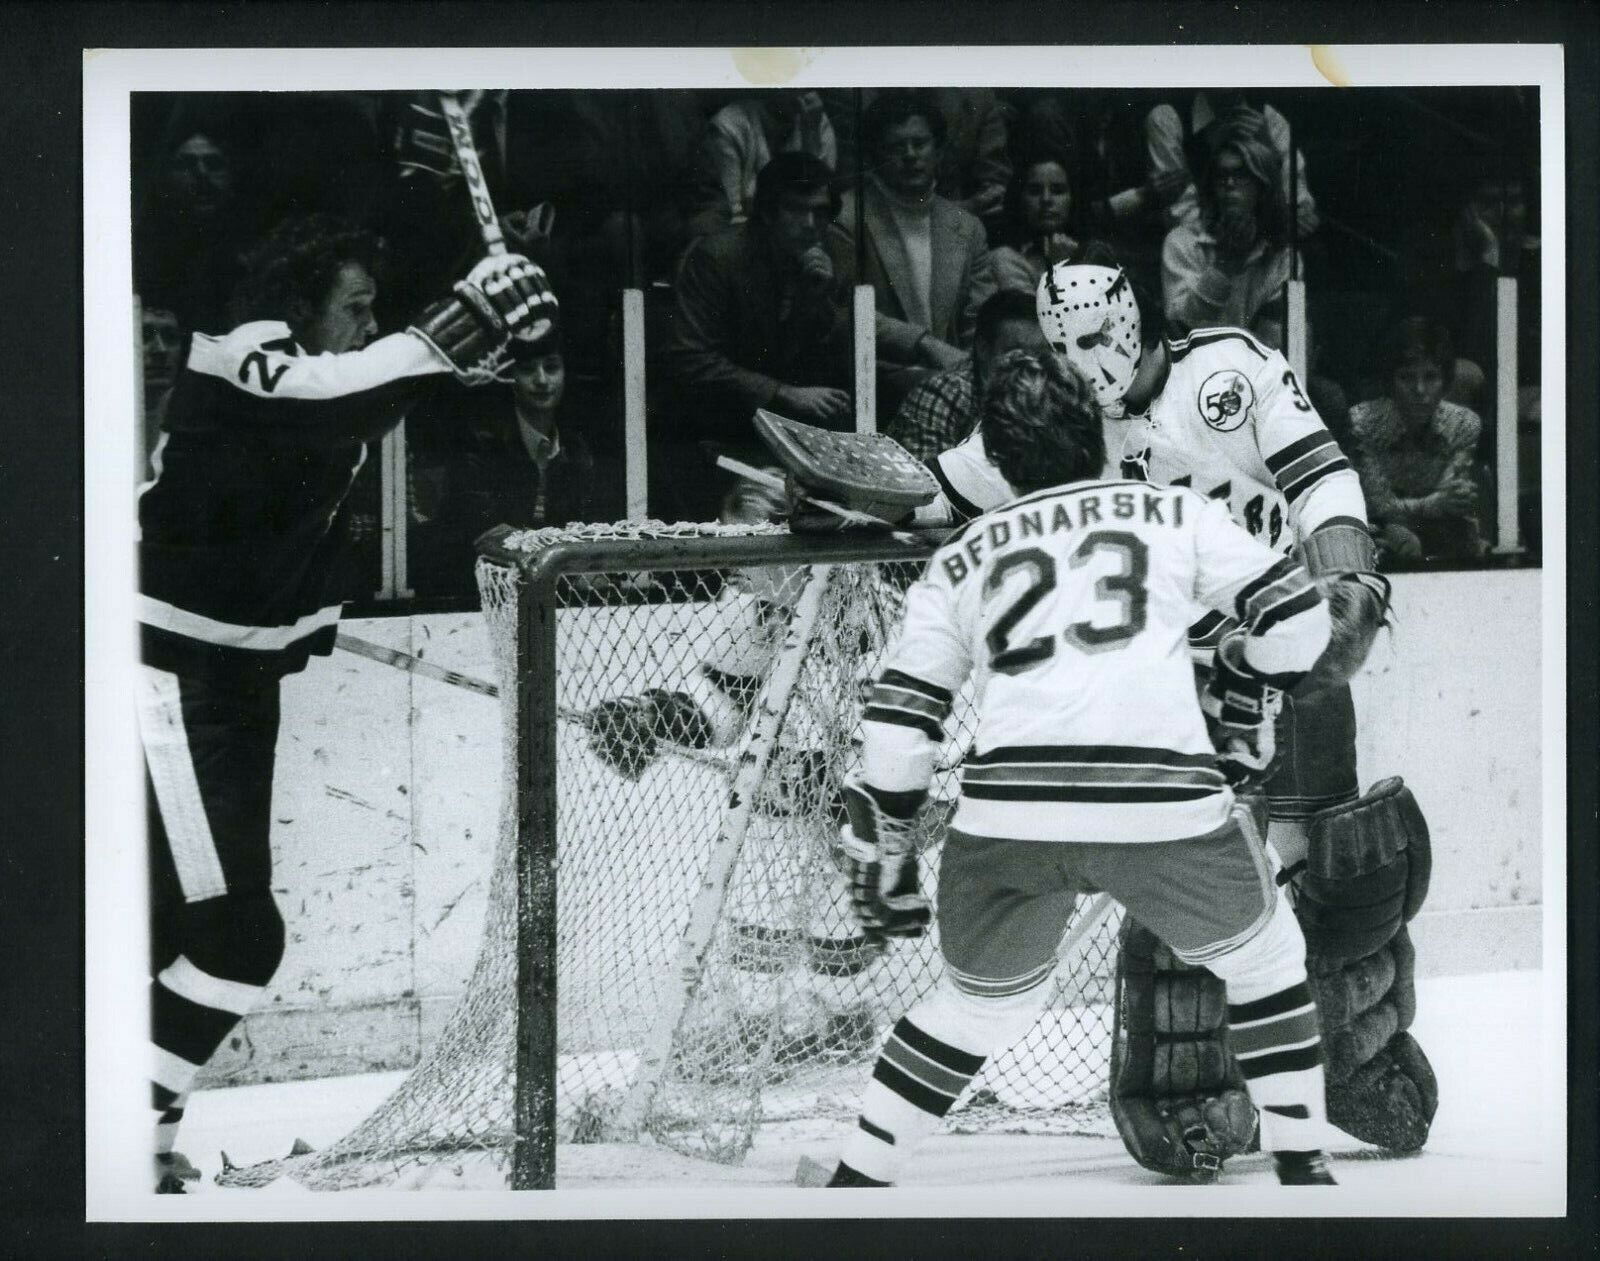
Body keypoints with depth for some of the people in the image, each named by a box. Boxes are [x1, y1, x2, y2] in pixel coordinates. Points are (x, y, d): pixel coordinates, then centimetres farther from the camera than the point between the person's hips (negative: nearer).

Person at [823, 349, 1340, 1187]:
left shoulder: (960, 560, 24)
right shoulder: (1174, 514, 20)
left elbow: (899, 723, 19)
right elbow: (1296, 617, 17)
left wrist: (880, 863, 26)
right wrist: (1240, 701, 34)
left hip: (1007, 810, 2)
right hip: (1165, 801, -2)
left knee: (978, 1006, 25)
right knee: (1264, 960, 24)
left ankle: (854, 1184, 23)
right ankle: (1302, 1169, 22)